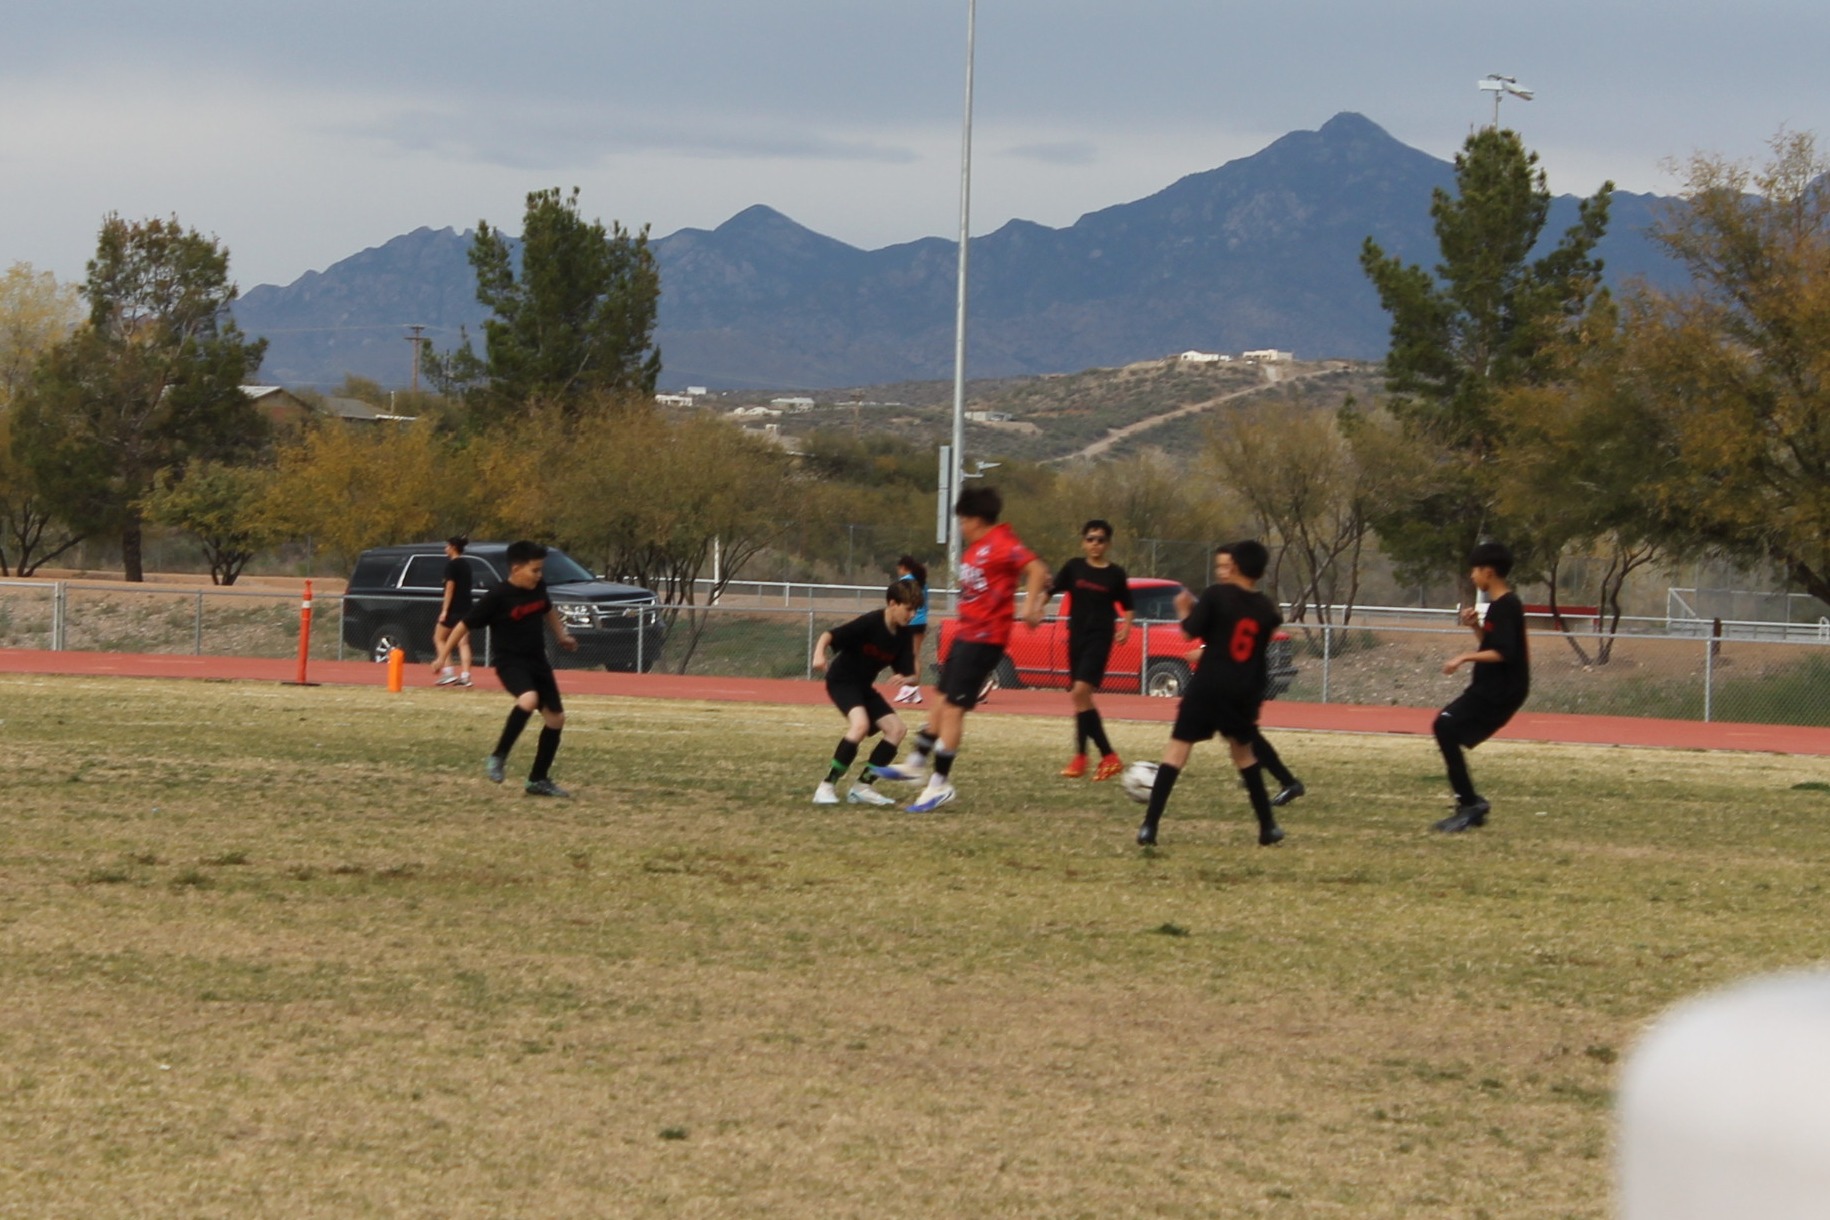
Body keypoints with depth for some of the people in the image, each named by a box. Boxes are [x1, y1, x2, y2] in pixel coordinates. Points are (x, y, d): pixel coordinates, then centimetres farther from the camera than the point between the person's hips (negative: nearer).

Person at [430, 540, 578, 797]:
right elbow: (465, 625, -11)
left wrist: (562, 635, 25)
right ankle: (498, 757, -22)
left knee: (555, 717, 5)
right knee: (529, 699, -35)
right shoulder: (498, 597, -17)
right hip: (510, 662, -7)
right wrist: (443, 656, -9)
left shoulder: (538, 588, 2)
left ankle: (539, 779, 18)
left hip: (537, 661, 7)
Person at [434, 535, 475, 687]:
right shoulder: (466, 564, 14)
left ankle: (448, 672, -6)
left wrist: (445, 610, -16)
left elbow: (450, 588, -15)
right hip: (466, 606, 7)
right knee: (463, 642, 4)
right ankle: (465, 676, -5)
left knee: (439, 638, 6)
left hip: (454, 607, -7)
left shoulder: (452, 564, -10)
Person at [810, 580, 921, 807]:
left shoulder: (904, 635, -3)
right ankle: (827, 786, -25)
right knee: (860, 723, -30)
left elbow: (906, 672, -3)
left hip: (864, 686, 8)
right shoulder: (870, 623, -23)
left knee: (896, 728, 0)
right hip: (841, 680, -8)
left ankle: (862, 787, 5)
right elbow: (829, 635, -27)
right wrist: (819, 654, -47)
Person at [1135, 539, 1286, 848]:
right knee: (1243, 751, 24)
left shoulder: (1217, 594, -7)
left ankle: (1150, 826, -13)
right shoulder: (1265, 608, 7)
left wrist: (1184, 609, 10)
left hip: (1209, 685, -4)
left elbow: (1190, 632, -10)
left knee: (1178, 748, -2)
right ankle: (1268, 827, 21)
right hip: (1246, 691, 4)